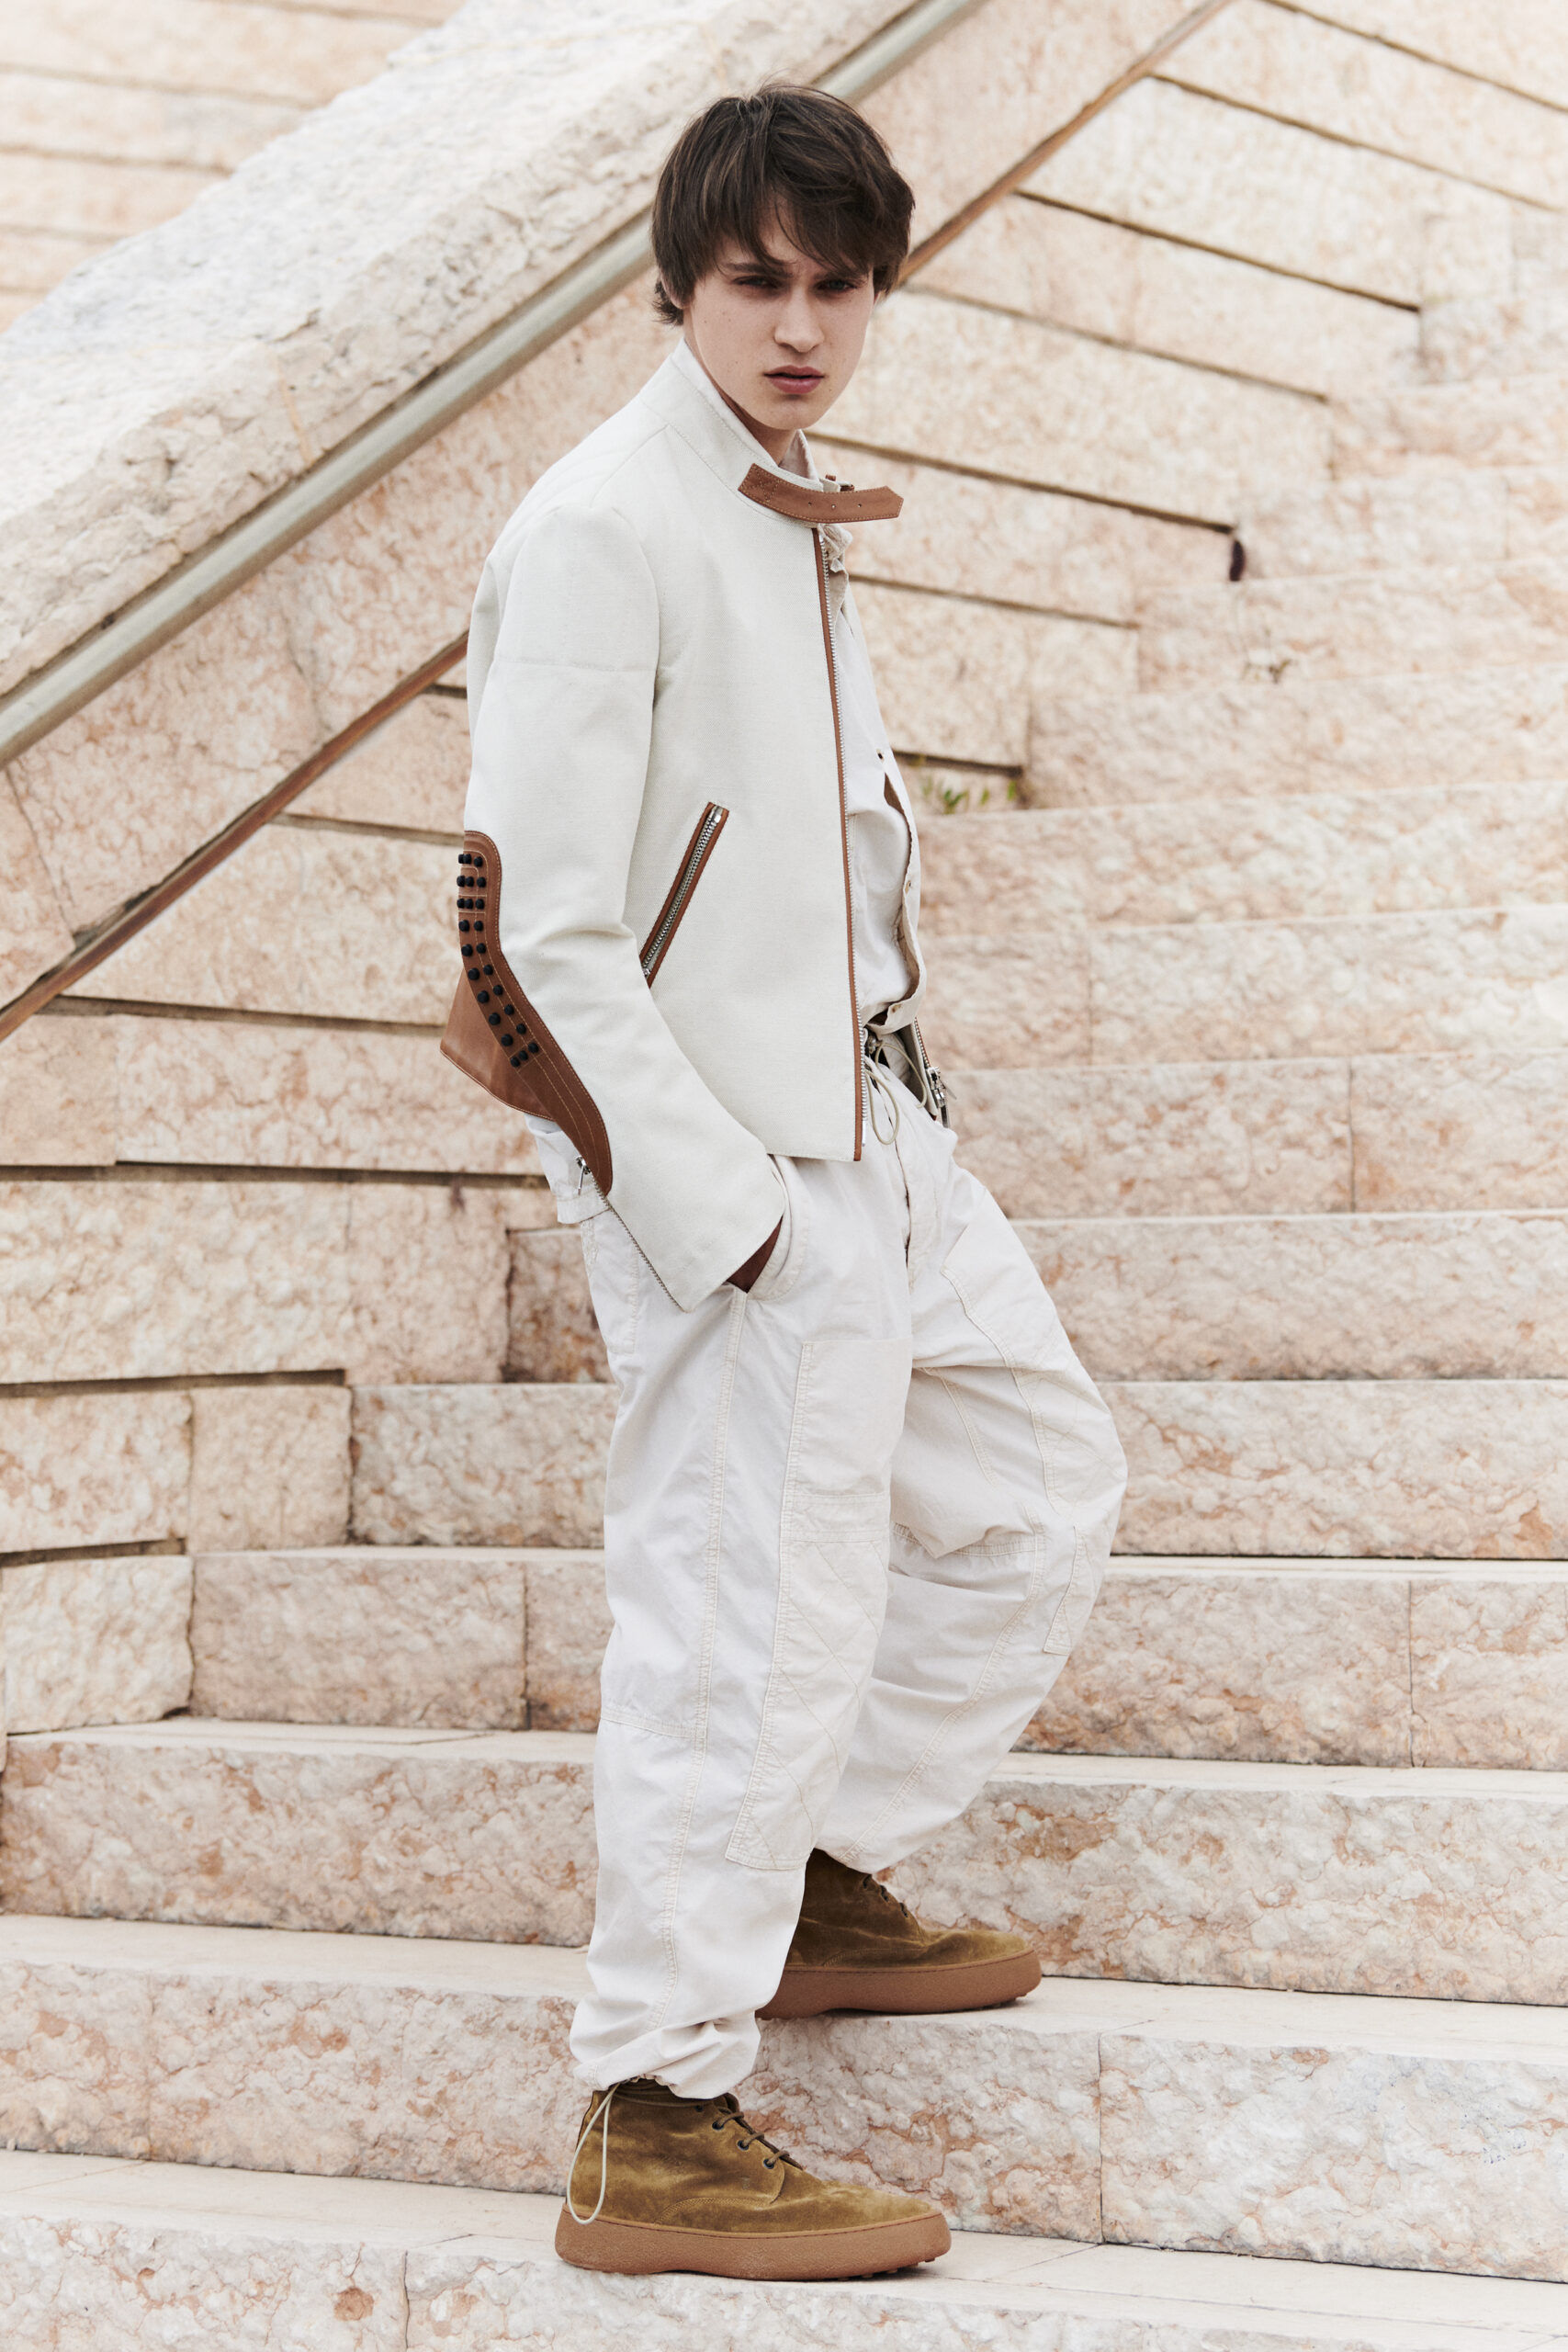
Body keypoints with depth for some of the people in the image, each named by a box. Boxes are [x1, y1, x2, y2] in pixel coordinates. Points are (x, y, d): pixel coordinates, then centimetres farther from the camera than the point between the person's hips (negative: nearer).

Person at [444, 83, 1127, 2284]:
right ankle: (661, 2137, 4)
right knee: (756, 1612, -6)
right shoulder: (604, 530, -16)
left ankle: (821, 1880, 32)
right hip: (719, 1152, -9)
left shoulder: (793, 518, 12)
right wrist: (718, 1215, -20)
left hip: (868, 1126, 10)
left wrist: (894, 1098, 12)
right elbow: (537, 940, -20)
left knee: (1042, 1485, 19)